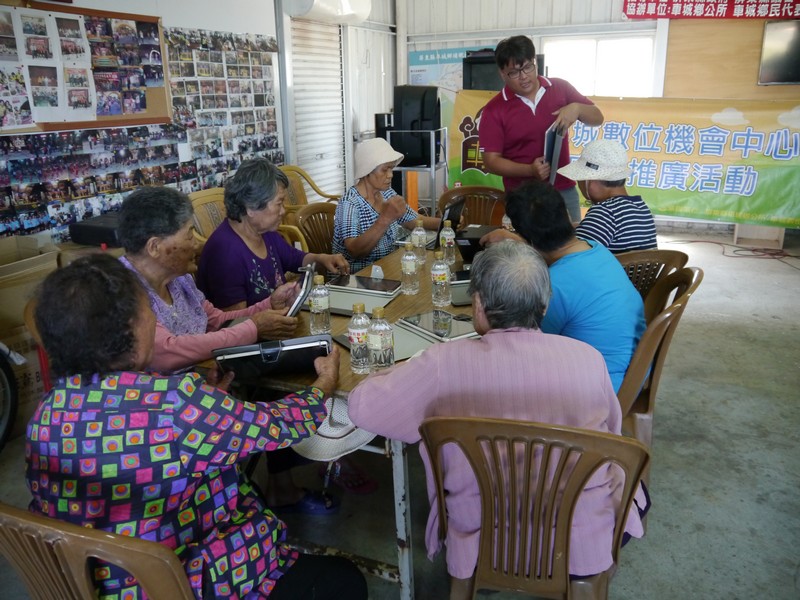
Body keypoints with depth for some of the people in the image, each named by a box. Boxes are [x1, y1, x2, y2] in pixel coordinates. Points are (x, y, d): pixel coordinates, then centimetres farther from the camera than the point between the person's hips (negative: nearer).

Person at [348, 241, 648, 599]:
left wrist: (401, 372, 7)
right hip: (584, 543, 2)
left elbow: (362, 408, -12)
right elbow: (612, 436, 4)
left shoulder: (445, 364, -21)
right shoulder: (589, 358, -13)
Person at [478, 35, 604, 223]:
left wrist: (576, 108, -13)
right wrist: (530, 170, -23)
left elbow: (597, 118, 9)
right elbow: (491, 161, -9)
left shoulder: (560, 88, 4)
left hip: (565, 192, 3)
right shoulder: (494, 110, -5)